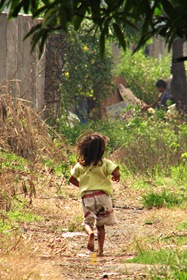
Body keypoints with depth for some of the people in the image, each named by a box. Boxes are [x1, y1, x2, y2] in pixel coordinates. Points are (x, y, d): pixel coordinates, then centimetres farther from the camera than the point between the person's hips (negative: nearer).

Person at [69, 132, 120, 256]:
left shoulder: (80, 164, 3)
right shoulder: (105, 163, -7)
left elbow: (72, 179, 8)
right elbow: (116, 173, -18)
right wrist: (116, 178, 5)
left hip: (87, 196, 1)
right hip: (102, 194, -1)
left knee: (88, 222, 11)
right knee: (100, 225, 9)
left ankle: (90, 232, -24)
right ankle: (100, 250, 5)